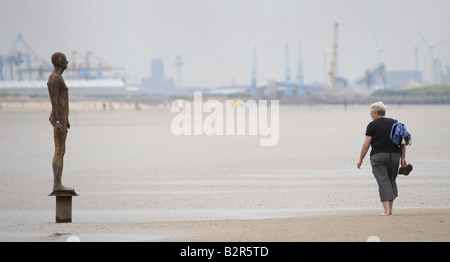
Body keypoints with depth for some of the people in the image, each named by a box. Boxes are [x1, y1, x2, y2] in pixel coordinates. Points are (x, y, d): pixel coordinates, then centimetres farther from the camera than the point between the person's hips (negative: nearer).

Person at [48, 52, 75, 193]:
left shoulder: (57, 78, 19)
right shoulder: (55, 78, -14)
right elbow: (54, 101, -21)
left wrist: (66, 119, 26)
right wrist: (57, 121, -27)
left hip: (62, 118, 11)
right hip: (59, 118, -11)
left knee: (60, 152, 8)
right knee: (59, 151, -11)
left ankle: (58, 184, 7)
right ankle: (57, 185, -13)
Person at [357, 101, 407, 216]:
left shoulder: (372, 125, -3)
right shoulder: (394, 123, 11)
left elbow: (366, 145, -6)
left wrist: (360, 160, 2)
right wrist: (403, 158, 10)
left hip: (378, 156, -4)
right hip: (394, 155, 4)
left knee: (383, 182, -4)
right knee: (391, 180, 17)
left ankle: (386, 210, -12)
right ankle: (390, 209, 19)